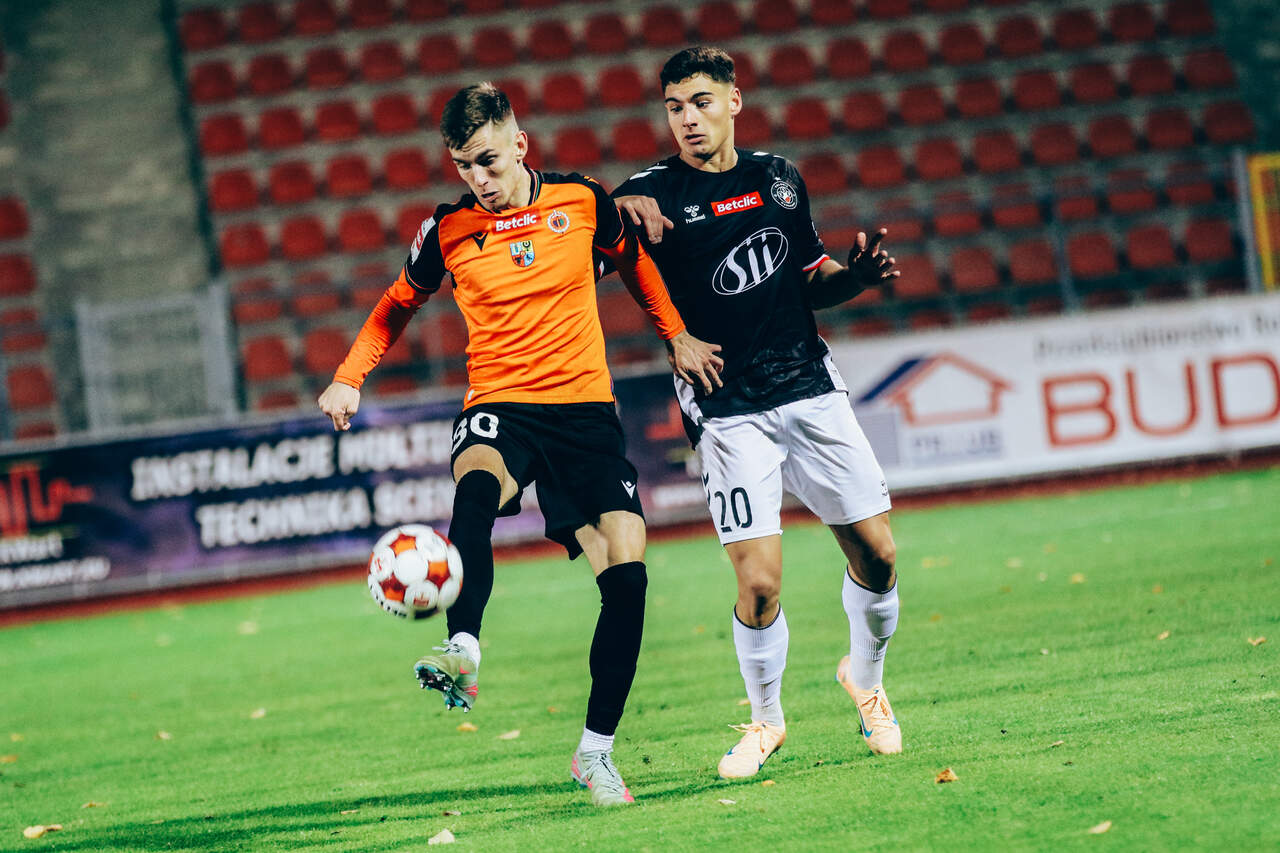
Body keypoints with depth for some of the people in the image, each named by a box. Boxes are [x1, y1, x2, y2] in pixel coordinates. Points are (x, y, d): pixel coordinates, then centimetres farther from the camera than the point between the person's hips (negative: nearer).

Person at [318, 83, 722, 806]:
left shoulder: (582, 200, 1)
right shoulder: (449, 231, 1)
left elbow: (633, 261, 21)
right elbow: (399, 304, 17)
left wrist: (678, 337, 18)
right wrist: (349, 378, 4)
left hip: (585, 407, 1)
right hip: (499, 407, -1)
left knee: (626, 570, -12)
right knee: (477, 486, -38)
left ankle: (597, 751, 2)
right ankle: (464, 653, -54)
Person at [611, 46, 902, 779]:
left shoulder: (780, 178, 9)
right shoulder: (655, 194, -5)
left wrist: (859, 276, -1)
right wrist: (619, 213, -32)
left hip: (812, 389, 4)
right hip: (729, 411, -4)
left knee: (876, 555, 3)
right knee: (760, 582, -11)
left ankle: (865, 678, 32)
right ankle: (766, 721, 13)